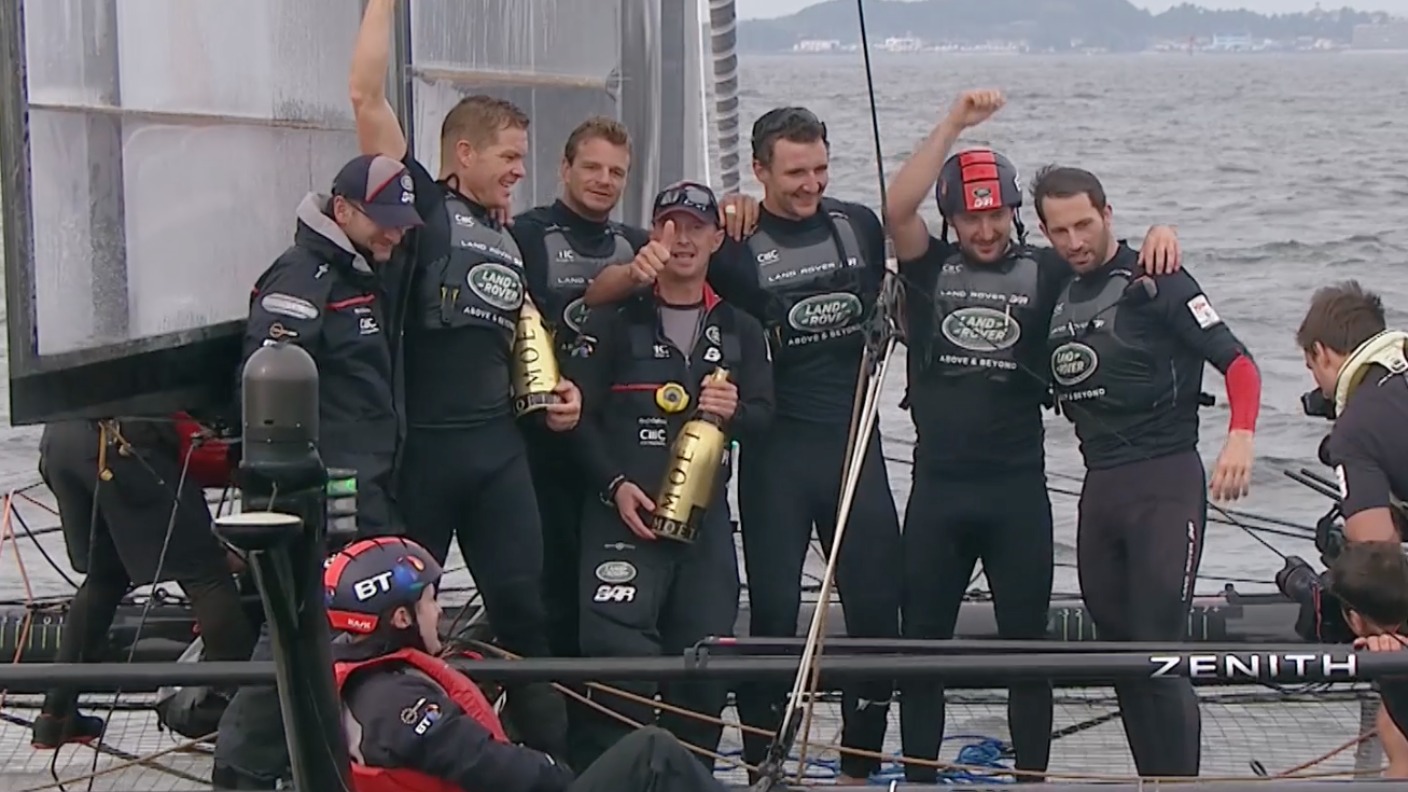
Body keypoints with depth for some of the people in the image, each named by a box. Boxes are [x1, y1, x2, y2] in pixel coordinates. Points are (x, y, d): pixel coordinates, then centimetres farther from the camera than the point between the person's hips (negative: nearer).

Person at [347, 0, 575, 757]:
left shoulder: (510, 240, 19)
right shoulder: (422, 204, -2)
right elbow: (366, 96, -12)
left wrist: (556, 388, 12)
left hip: (498, 445, 6)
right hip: (419, 445, -6)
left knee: (523, 604, 4)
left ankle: (547, 752, 9)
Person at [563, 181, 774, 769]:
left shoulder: (740, 331, 17)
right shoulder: (616, 320, 6)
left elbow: (763, 415, 12)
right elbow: (577, 412, 0)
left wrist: (734, 411, -12)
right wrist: (616, 484, -11)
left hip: (705, 516, 4)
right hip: (624, 511, -4)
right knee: (617, 650, -18)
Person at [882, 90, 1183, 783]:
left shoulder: (1043, 272, 4)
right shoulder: (931, 268, 4)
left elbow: (1111, 255, 6)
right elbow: (898, 208, -12)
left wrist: (1158, 236, -17)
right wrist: (954, 123, -15)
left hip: (1018, 488, 0)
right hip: (938, 486, 0)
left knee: (1027, 641, 6)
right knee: (921, 639, 7)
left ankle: (1032, 776, 15)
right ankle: (918, 776, 17)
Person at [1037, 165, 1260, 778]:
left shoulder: (1155, 282, -5)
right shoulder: (1055, 296, 13)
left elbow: (1238, 362, -12)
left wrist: (1241, 434, -28)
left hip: (1165, 480, -7)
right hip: (1099, 489, 7)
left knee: (1159, 648, -12)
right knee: (1118, 648, 9)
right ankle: (1154, 780, 16)